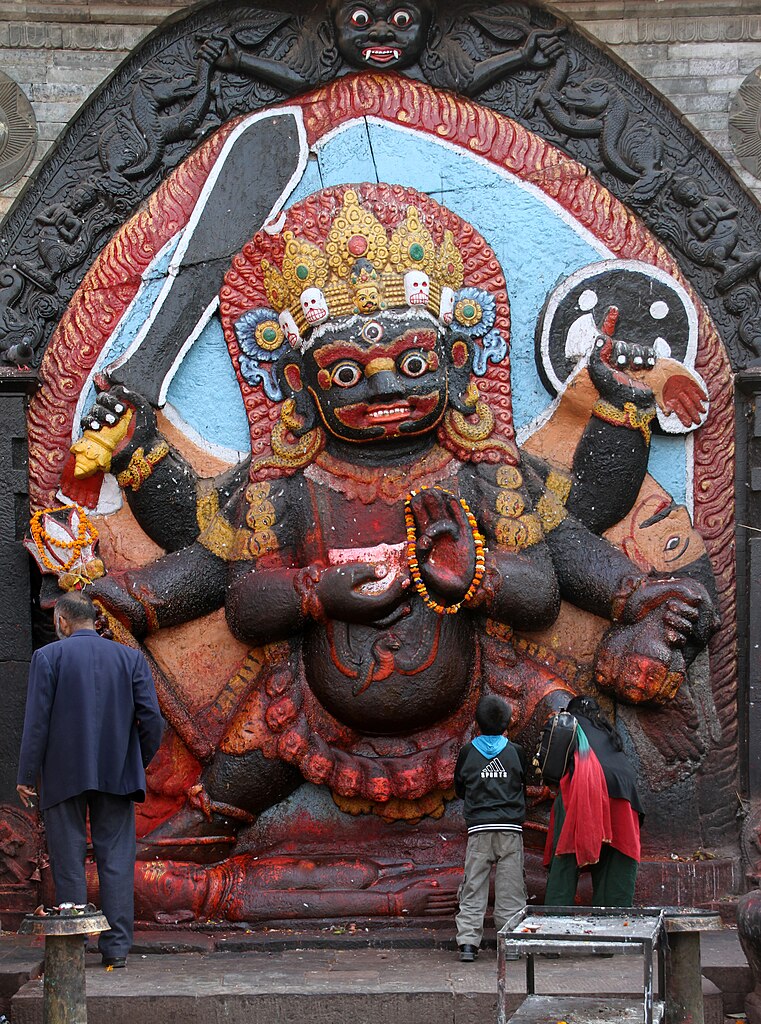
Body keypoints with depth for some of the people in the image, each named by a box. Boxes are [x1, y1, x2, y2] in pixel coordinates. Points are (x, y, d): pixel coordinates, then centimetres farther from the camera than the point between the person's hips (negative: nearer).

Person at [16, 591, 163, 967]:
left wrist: (27, 776, -2)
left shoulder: (48, 657, -5)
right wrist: (138, 763, 13)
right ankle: (116, 946, 3)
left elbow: (36, 721, -8)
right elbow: (152, 719, -1)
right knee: (116, 860, 6)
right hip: (116, 774, 2)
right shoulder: (130, 658, 3)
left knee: (69, 862, 5)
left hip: (63, 775, -2)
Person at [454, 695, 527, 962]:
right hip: (510, 828, 0)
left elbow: (459, 789, 12)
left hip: (478, 828, 0)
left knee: (473, 886, 2)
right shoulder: (515, 751, 2)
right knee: (510, 887, 4)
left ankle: (467, 942, -5)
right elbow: (525, 782, 13)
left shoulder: (468, 751, 2)